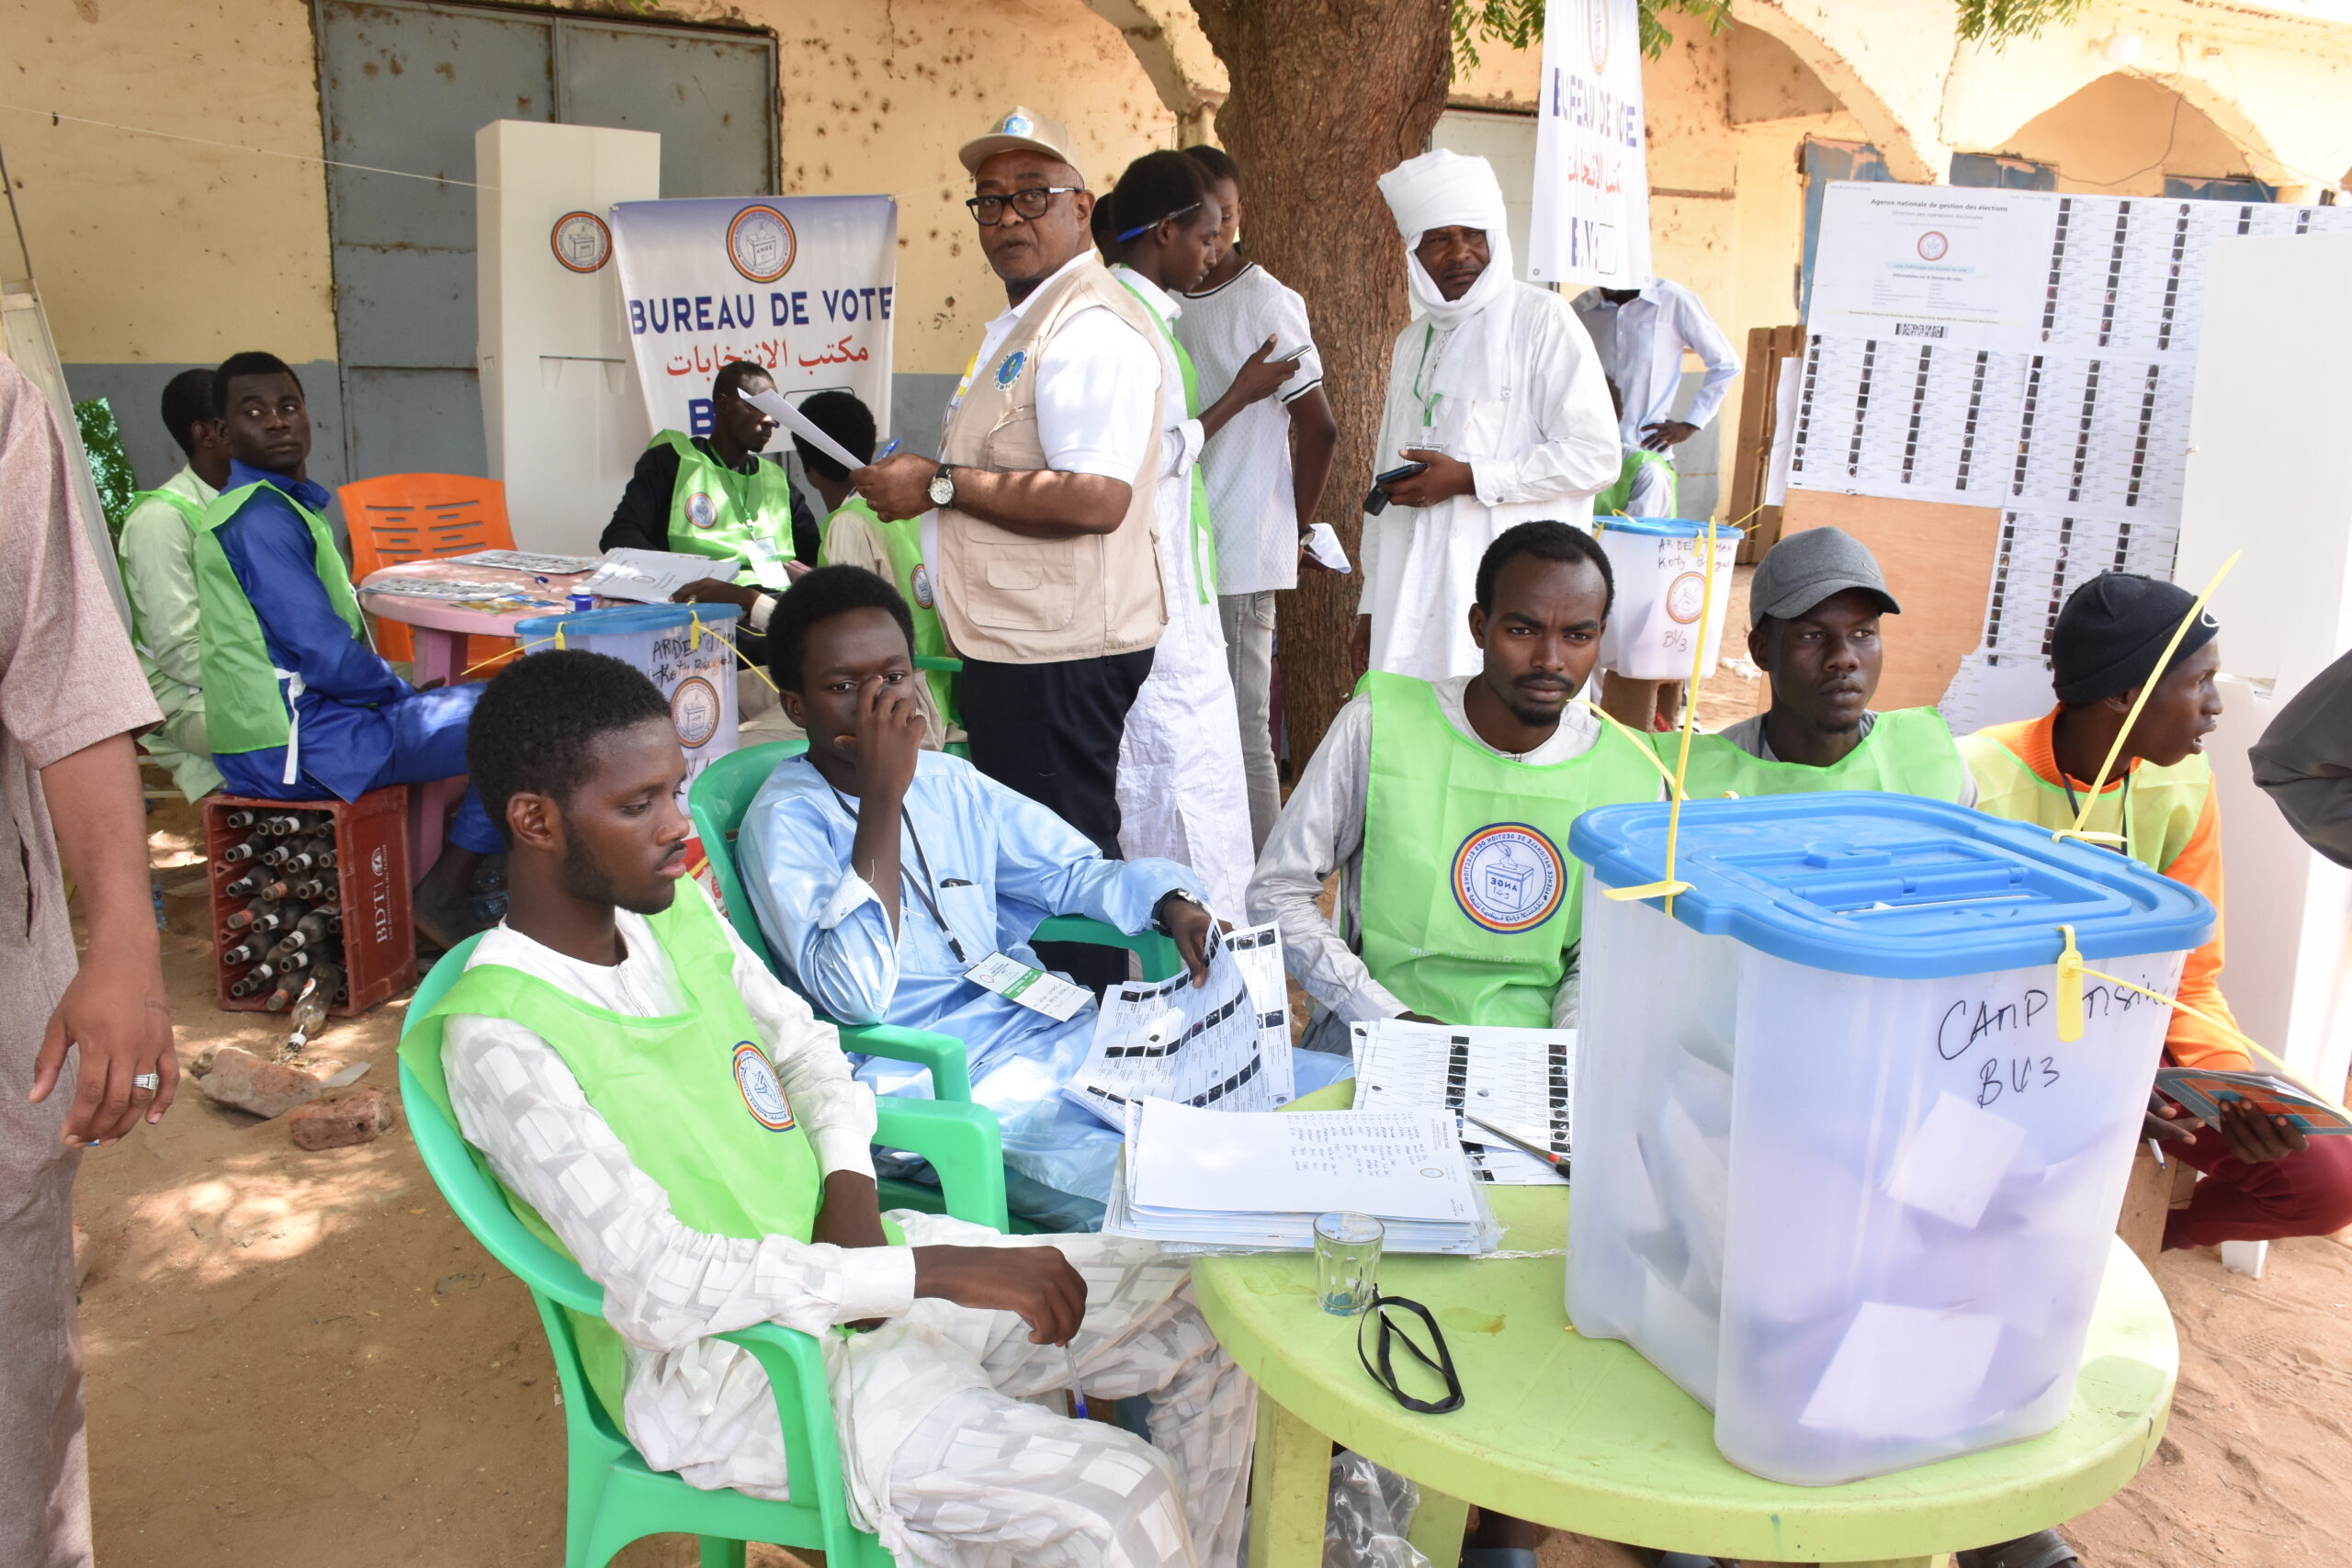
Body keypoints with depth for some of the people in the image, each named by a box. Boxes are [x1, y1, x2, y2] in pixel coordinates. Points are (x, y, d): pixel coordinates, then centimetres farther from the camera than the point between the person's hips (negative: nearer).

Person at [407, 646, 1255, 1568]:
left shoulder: (679, 913, 2)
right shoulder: (498, 1036, -21)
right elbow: (660, 1290, -27)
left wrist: (851, 1189, -4)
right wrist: (933, 1270, -28)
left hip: (842, 1253, 8)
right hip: (731, 1366, -7)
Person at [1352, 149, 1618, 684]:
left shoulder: (1541, 319, 0)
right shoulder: (1411, 344, 20)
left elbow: (1596, 456, -8)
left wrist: (1467, 478, -12)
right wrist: (1370, 605, 20)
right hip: (1413, 596, 5)